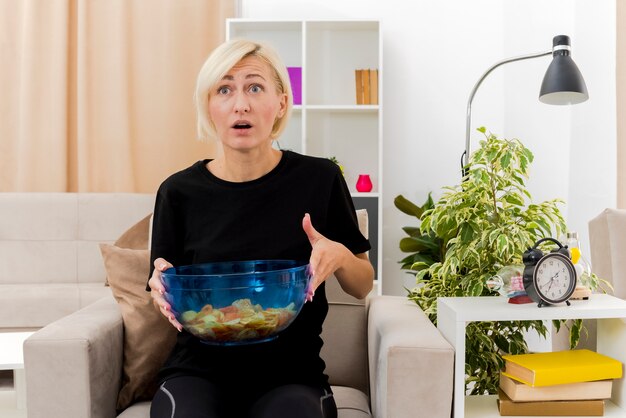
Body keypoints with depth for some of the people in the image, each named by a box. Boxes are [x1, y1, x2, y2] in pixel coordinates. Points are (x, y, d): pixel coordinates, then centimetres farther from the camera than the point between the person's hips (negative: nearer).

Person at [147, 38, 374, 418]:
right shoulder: (180, 192, -2)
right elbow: (169, 301, 9)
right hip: (199, 370, 1)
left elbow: (363, 287, 7)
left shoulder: (320, 179, -4)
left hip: (290, 372, 0)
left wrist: (340, 256, -15)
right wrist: (163, 289, -13)